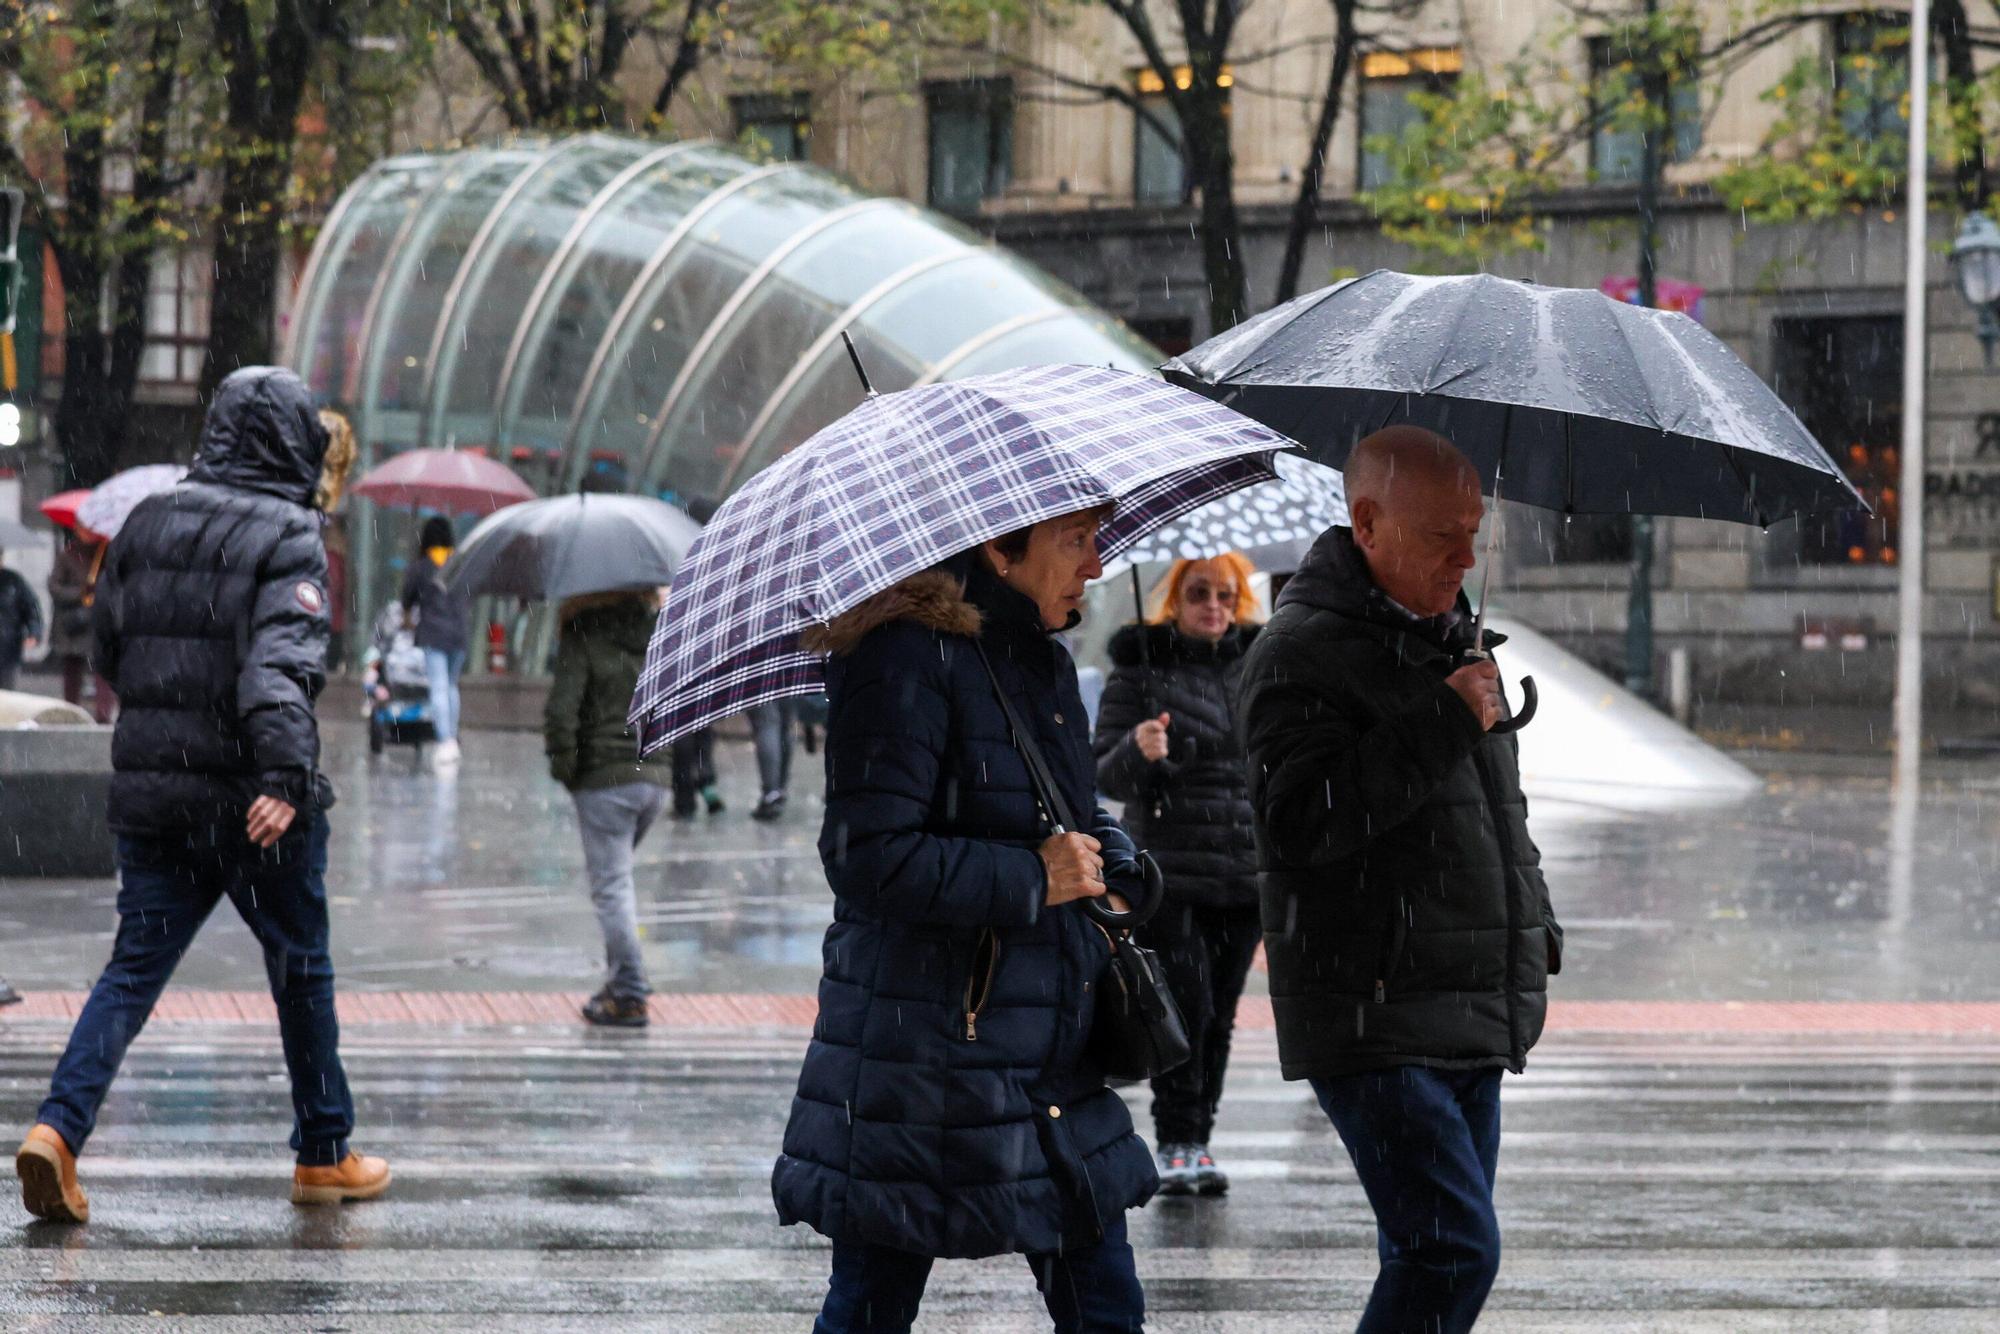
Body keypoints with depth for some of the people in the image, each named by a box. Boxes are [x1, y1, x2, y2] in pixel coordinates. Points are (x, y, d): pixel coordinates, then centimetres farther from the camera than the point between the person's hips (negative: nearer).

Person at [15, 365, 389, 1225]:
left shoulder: (147, 523, 8)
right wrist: (285, 777, -33)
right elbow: (281, 662, -24)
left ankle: (59, 1128, -15)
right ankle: (324, 1155, 22)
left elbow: (109, 652, 15)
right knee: (301, 970, 12)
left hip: (149, 789, 5)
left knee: (134, 968, 5)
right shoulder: (287, 537, -10)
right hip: (253, 803, -5)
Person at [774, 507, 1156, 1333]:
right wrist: (1032, 879, -16)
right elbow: (869, 859, -23)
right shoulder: (906, 661, -14)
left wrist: (1105, 857, 5)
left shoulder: (1046, 666, 14)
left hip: (1052, 1063, 9)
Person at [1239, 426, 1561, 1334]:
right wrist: (1440, 725, -22)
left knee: (1432, 1252, 10)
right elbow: (1300, 818, -24)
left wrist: (1533, 934, 25)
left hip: (1471, 1018, 9)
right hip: (1374, 1022, -9)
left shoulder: (1452, 638, 19)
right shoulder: (1303, 649, -11)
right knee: (1456, 1249, -18)